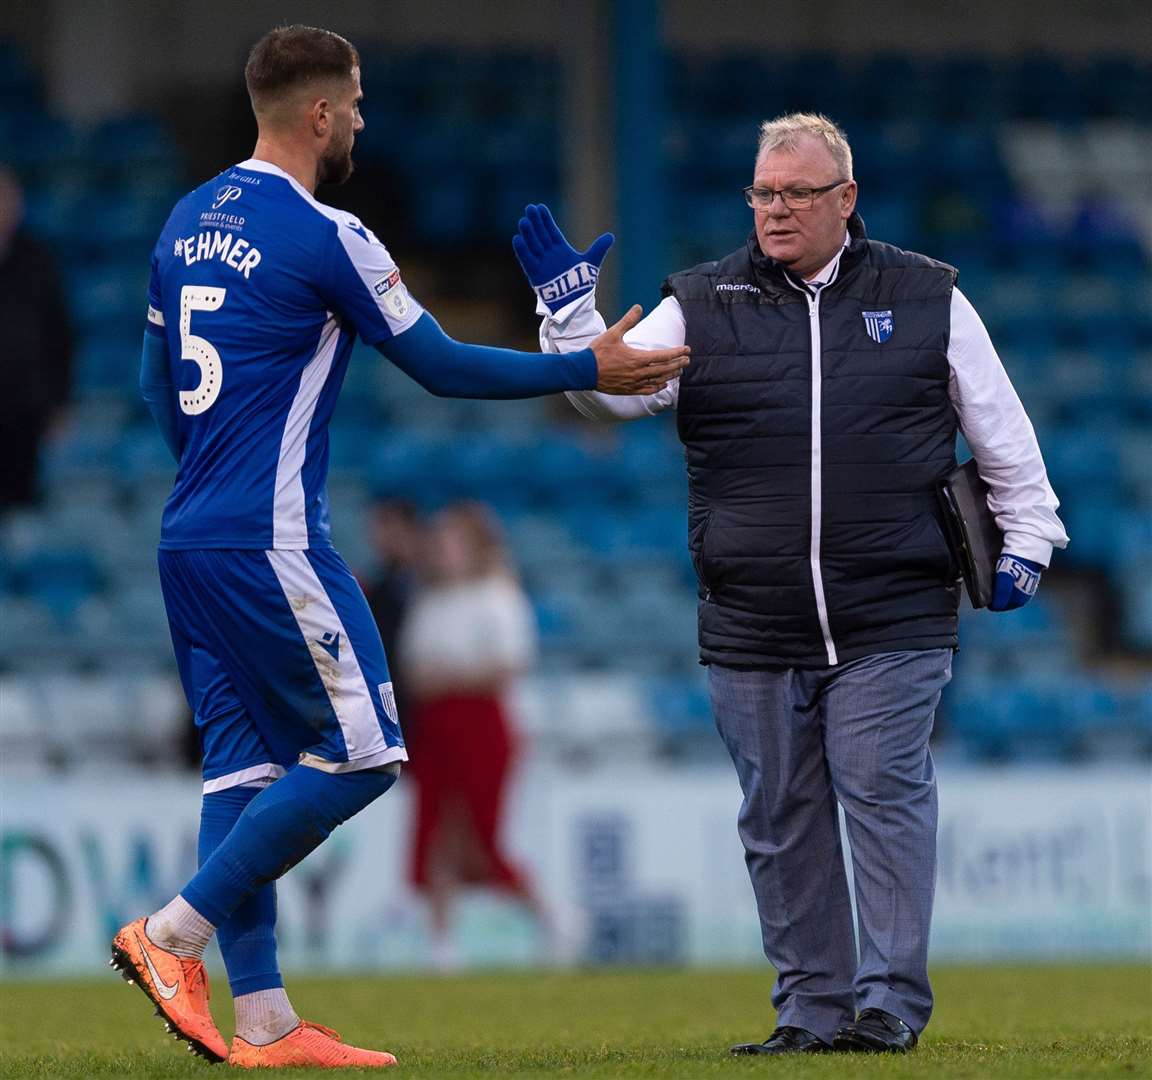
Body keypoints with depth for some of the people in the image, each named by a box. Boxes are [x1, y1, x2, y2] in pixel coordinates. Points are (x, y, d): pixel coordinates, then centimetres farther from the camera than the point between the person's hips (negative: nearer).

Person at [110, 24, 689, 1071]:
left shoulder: (190, 220, 13)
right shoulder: (323, 236, -11)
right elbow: (443, 365, -6)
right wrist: (590, 369, 3)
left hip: (189, 540, 9)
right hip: (272, 543, -9)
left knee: (246, 763, 8)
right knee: (360, 754, -3)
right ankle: (172, 934, -6)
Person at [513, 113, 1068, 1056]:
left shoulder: (926, 299, 7)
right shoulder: (701, 307, 8)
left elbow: (1001, 431, 13)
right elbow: (613, 390, -2)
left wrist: (1026, 538, 8)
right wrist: (567, 307, -15)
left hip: (892, 623, -2)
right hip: (752, 627, 2)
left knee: (883, 793, -8)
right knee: (781, 820, 5)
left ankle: (893, 1002, -2)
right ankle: (813, 1007, 14)